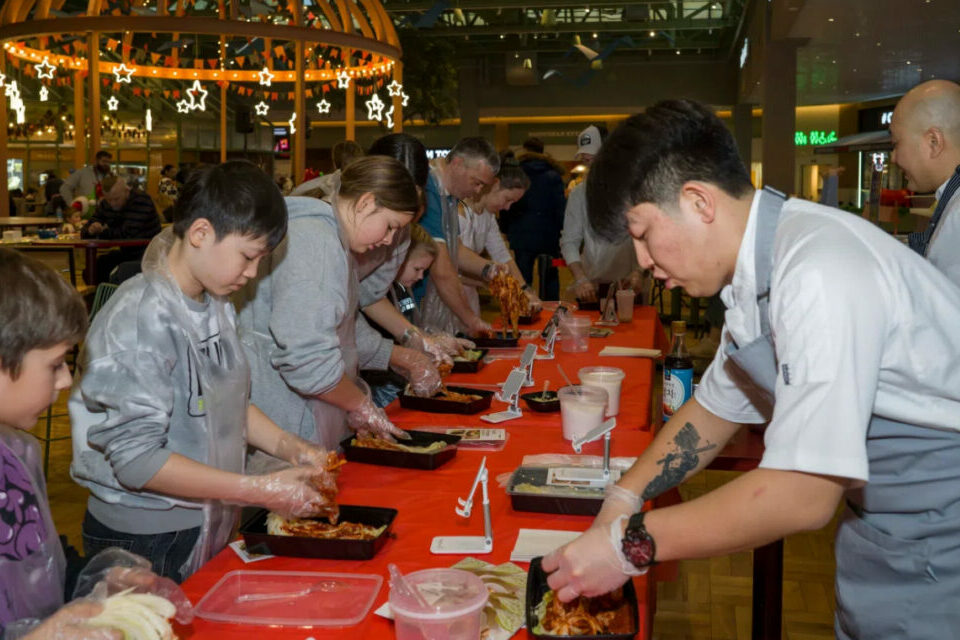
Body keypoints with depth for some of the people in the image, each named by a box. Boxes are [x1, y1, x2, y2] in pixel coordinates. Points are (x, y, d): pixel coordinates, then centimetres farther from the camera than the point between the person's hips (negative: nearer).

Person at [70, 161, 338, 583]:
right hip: (144, 543, -8)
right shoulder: (139, 319, -23)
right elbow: (135, 459, -26)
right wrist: (262, 490, -25)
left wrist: (290, 448, -3)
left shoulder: (214, 305, 3)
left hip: (209, 527, 8)